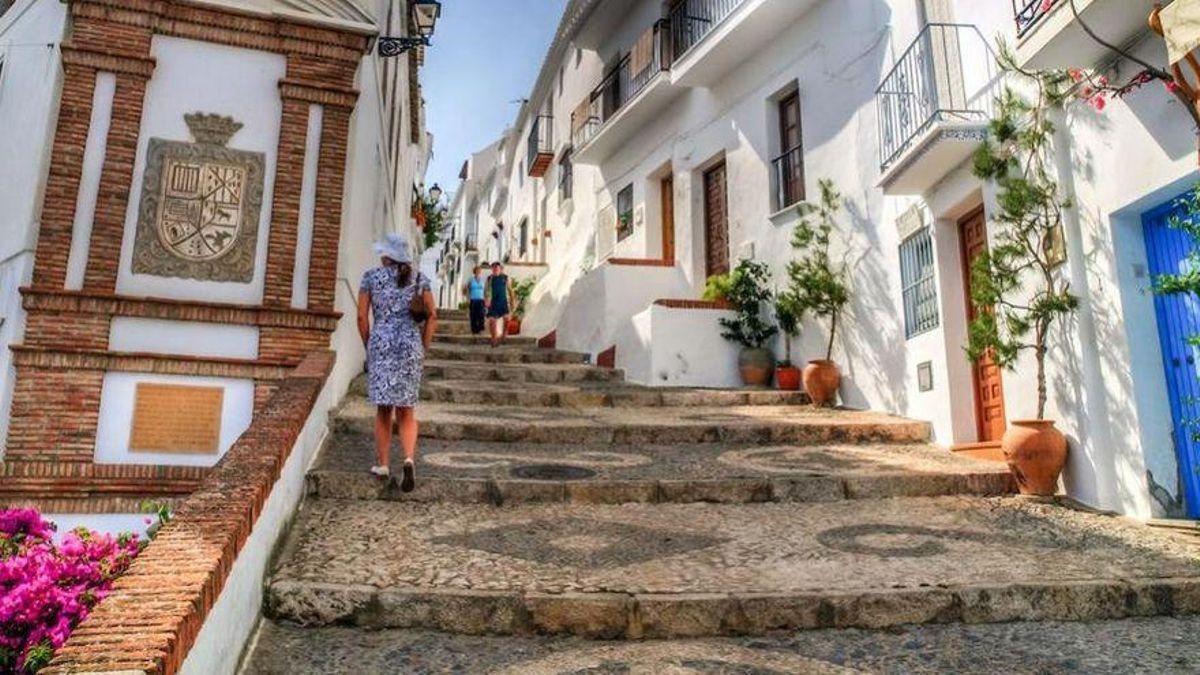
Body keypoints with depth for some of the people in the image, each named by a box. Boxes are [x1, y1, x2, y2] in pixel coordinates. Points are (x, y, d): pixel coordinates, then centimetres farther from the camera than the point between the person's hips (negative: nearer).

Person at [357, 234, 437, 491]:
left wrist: (368, 347, 11)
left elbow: (362, 316, 0)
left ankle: (382, 464, 14)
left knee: (383, 409, 9)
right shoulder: (418, 278, 7)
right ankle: (409, 458, -13)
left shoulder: (371, 277, 3)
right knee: (406, 410, 7)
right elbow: (432, 314, 2)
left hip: (381, 343, -1)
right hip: (411, 344, 1)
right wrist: (423, 348, 8)